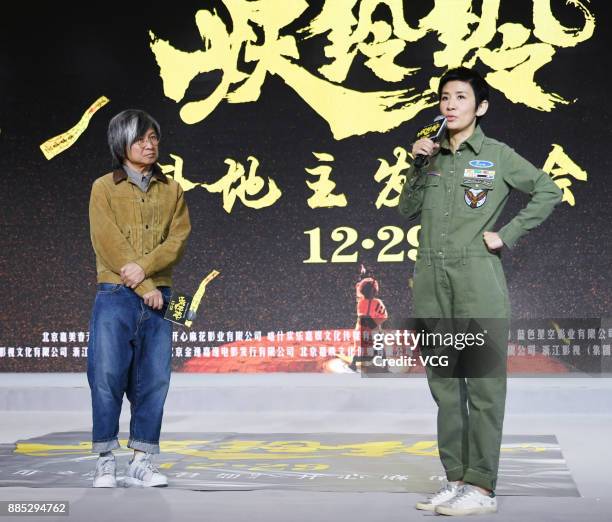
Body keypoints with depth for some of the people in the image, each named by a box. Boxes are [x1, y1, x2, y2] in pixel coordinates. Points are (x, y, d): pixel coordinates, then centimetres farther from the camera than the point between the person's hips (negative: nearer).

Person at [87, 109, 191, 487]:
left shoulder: (172, 190, 13)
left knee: (154, 381, 2)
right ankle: (106, 461, 3)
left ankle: (142, 462, 8)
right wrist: (144, 288, -11)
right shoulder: (105, 188, 3)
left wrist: (145, 267, -15)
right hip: (116, 296, -3)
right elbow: (109, 244, -6)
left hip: (158, 298, 3)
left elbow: (179, 239, 1)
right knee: (107, 377, -6)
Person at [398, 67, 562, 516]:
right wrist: (419, 166, -1)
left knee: (484, 384, -5)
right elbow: (408, 209, 13)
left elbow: (549, 191, 2)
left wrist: (507, 235, -4)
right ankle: (456, 480, 16)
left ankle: (482, 488, -2)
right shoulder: (434, 154, 15)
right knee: (444, 384, 8)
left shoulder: (498, 155, 2)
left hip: (477, 280, -5)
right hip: (431, 280, 6)